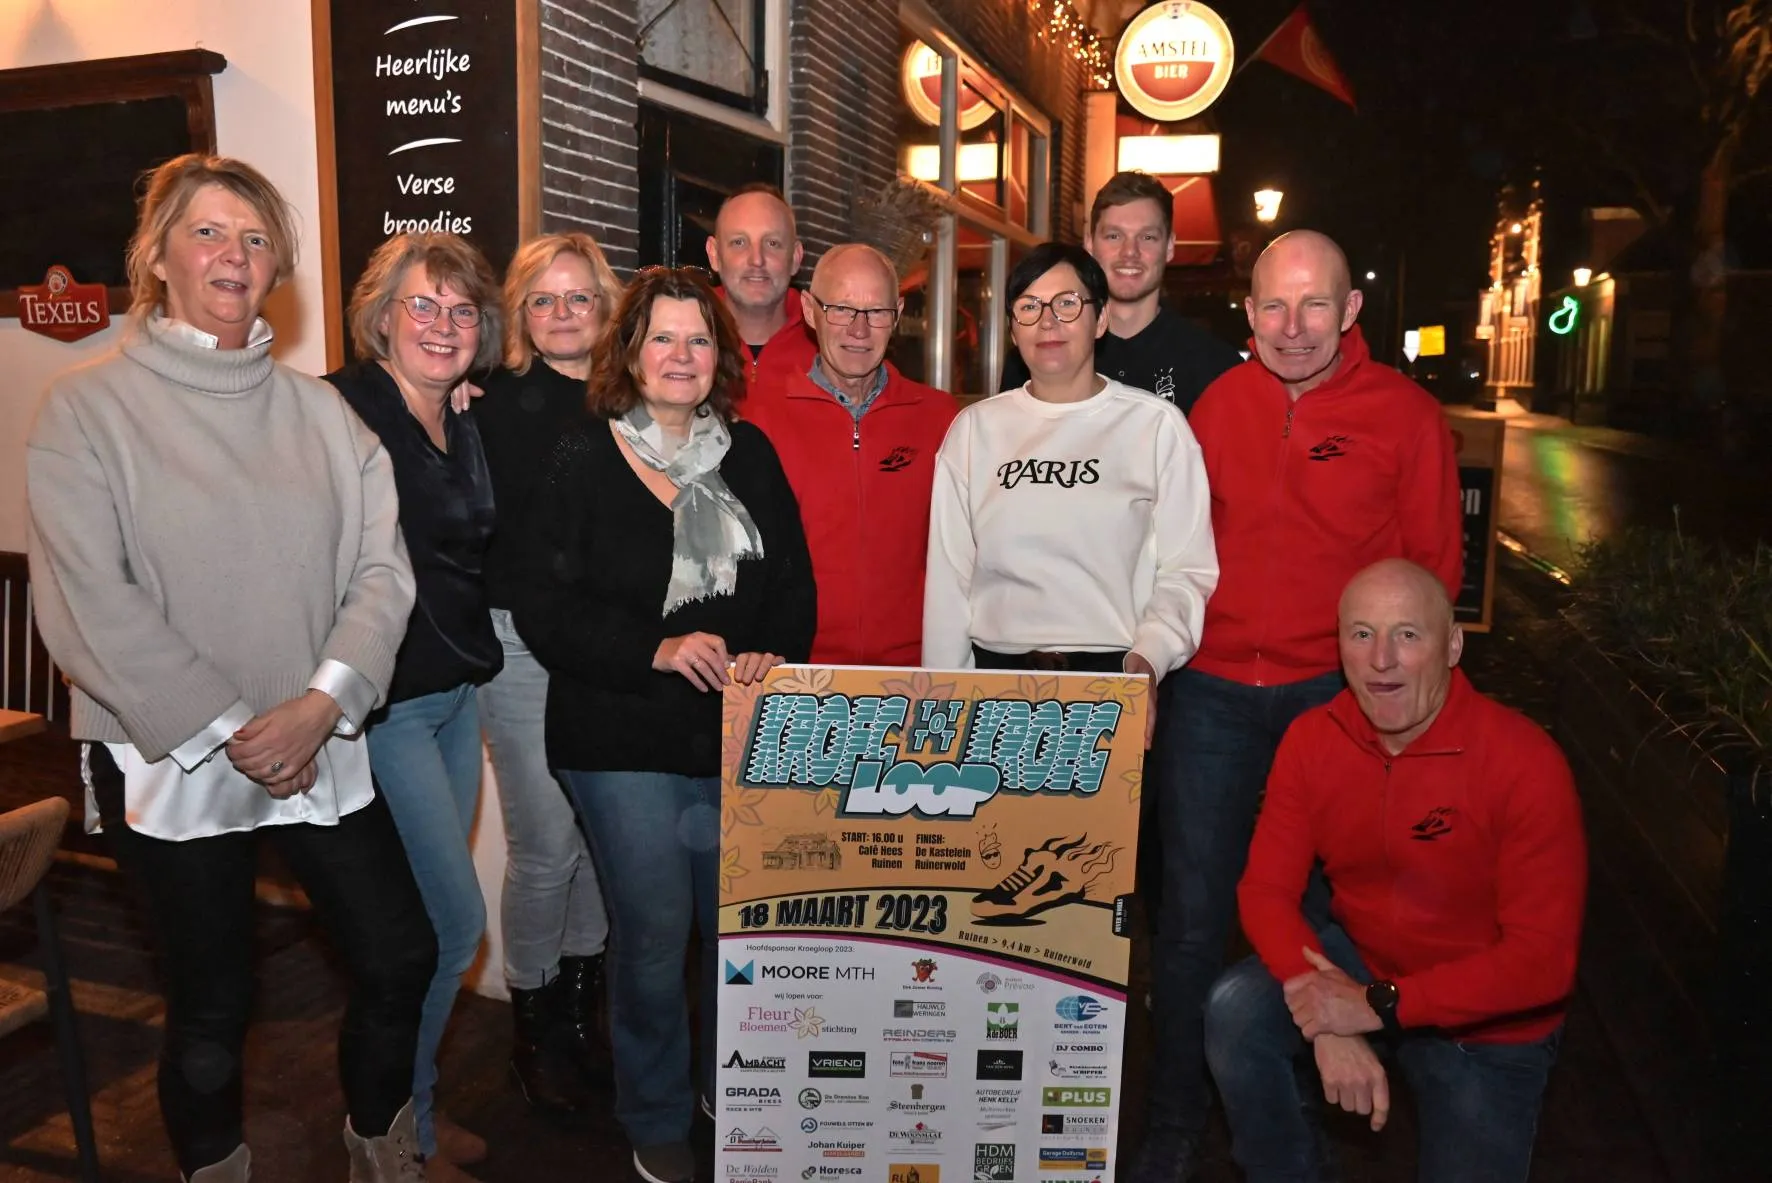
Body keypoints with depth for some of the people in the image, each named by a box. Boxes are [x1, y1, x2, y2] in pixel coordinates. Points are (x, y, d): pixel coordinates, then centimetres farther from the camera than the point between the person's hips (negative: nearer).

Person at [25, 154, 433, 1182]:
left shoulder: (319, 411, 5)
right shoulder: (88, 408, -4)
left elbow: (382, 570, -1)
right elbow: (89, 604, -12)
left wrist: (322, 702, -15)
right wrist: (226, 731, -15)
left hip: (319, 749, 3)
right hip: (170, 760, -3)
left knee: (402, 956, 8)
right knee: (213, 1007, 10)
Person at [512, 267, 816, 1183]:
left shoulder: (750, 456, 9)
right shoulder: (582, 461, -2)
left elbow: (795, 584, 10)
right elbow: (543, 608, -7)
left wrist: (774, 655, -10)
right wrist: (658, 649, -18)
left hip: (739, 739, 3)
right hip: (623, 743, -3)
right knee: (653, 932, 2)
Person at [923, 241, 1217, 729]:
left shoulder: (1157, 424, 1)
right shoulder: (975, 427, 8)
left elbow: (1187, 570, -1)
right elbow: (949, 575, 7)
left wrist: (1149, 657, -17)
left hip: (1113, 675, -2)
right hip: (995, 672, 2)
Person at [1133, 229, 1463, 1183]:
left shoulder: (1405, 414, -1)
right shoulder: (1218, 404, 4)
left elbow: (1432, 568, 3)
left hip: (1336, 698, -1)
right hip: (1210, 695, 1)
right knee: (1193, 914, 8)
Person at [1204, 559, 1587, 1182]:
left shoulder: (1524, 762, -24)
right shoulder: (1312, 739, -12)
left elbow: (1543, 959, -24)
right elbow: (1266, 891, -11)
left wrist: (1378, 1007, -29)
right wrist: (1330, 1020, -27)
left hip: (1486, 1023, -2)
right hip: (1357, 967, 2)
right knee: (1235, 1010, -21)